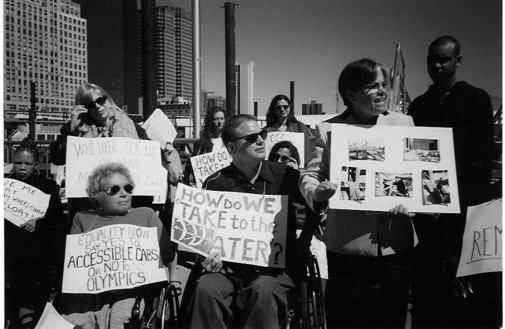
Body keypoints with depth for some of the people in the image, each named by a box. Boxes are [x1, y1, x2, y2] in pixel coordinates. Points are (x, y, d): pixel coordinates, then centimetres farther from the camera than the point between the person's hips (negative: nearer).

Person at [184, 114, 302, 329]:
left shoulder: (285, 176, 5)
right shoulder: (216, 183, 6)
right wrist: (210, 257, -12)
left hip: (273, 269, 0)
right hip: (228, 268, 1)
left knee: (262, 289, -33)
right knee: (205, 289, -29)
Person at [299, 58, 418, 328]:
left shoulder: (404, 123, 9)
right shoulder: (328, 129, 4)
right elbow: (309, 175, 1)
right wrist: (317, 193, -21)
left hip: (395, 246, 2)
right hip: (347, 248, -2)